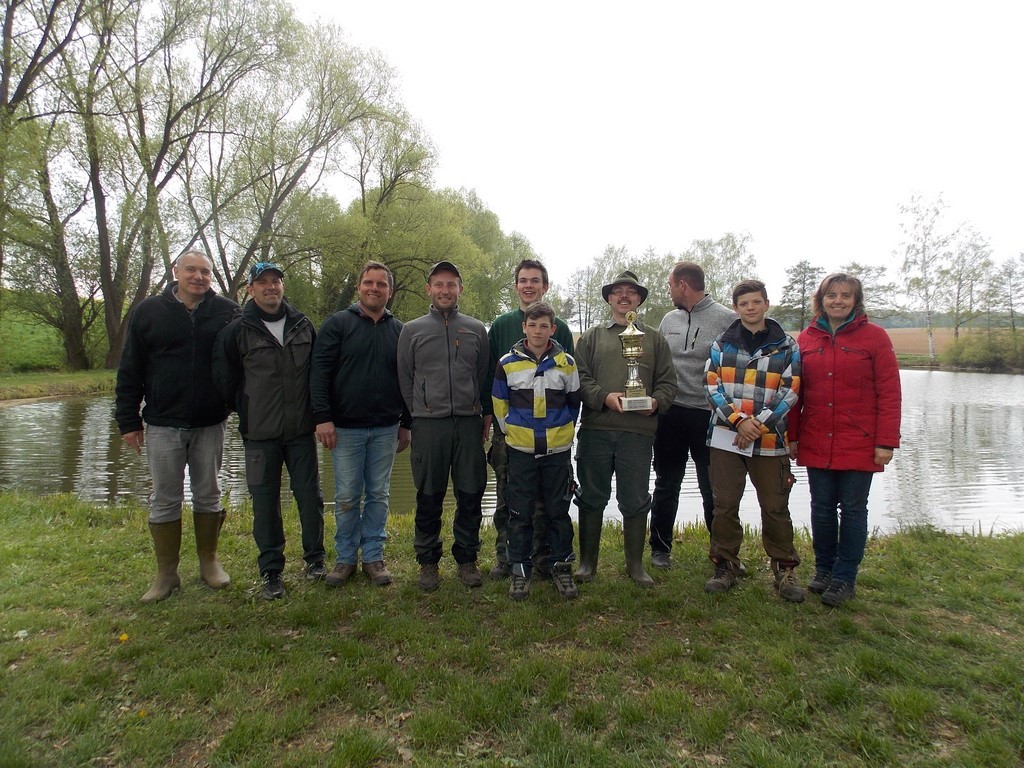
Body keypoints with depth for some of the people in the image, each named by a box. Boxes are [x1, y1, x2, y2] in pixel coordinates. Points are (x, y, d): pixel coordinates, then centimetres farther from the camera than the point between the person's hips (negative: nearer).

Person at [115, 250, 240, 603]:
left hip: (210, 424, 0)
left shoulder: (228, 313, -1)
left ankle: (209, 562, 27)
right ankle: (166, 574, 21)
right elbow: (129, 372, 2)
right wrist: (128, 421, -1)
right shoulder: (148, 312, 1)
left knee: (208, 495, 12)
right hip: (163, 425, 0)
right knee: (164, 501, 8)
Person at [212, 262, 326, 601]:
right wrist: (246, 411, 9)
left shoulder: (303, 325, 7)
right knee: (265, 502, 5)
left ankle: (315, 559, 26)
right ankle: (271, 571, 18)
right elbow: (224, 380, 5)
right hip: (260, 434, -2)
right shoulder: (237, 331, -1)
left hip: (301, 431, 2)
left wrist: (316, 412, 11)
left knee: (310, 495, 7)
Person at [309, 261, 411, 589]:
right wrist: (323, 417, -14)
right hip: (345, 427, -2)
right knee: (347, 497, 6)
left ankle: (373, 556, 21)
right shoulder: (337, 324, 0)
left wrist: (406, 423, 9)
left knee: (378, 495, 9)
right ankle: (345, 557, 20)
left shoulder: (399, 330, 8)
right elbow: (320, 372, -6)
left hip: (385, 429, 2)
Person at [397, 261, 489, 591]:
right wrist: (418, 414, 7)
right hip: (428, 425, -1)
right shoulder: (412, 330, 8)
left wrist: (481, 415, 9)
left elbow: (484, 377, 14)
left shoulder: (476, 329, 11)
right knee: (429, 497, 5)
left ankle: (467, 558, 21)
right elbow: (405, 379, 11)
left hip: (469, 424, 1)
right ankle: (428, 561, 20)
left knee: (471, 495, 5)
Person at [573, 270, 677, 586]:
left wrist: (656, 401, -9)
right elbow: (579, 377, 2)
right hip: (596, 428, 0)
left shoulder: (654, 339, 16)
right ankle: (587, 561, 22)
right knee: (592, 497, 8)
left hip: (639, 430, 1)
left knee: (635, 501, 7)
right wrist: (604, 397, -14)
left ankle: (635, 564, 23)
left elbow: (668, 382, 11)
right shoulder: (592, 337, 12)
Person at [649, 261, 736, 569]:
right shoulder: (669, 319, 8)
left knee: (712, 489, 8)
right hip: (670, 413, 4)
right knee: (666, 484, 13)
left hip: (709, 415, -4)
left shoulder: (727, 319, -8)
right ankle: (660, 547, 27)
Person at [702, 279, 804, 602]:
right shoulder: (722, 343, 6)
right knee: (725, 505, 6)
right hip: (726, 437, 1)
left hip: (770, 440, -1)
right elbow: (712, 385, -1)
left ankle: (784, 569, 23)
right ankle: (725, 566, 20)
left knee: (775, 507, 6)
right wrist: (738, 419, -14)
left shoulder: (786, 346, 3)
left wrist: (759, 425, -12)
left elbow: (790, 391, -2)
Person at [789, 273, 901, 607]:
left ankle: (845, 579, 16)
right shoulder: (807, 338, 7)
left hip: (859, 444, -3)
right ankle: (823, 570, 25)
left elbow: (889, 392, -5)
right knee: (822, 508, 11)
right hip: (816, 444, 3)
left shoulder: (874, 336, -2)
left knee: (852, 509, 5)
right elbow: (795, 391, 8)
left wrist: (886, 442, -10)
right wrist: (791, 436, 6)